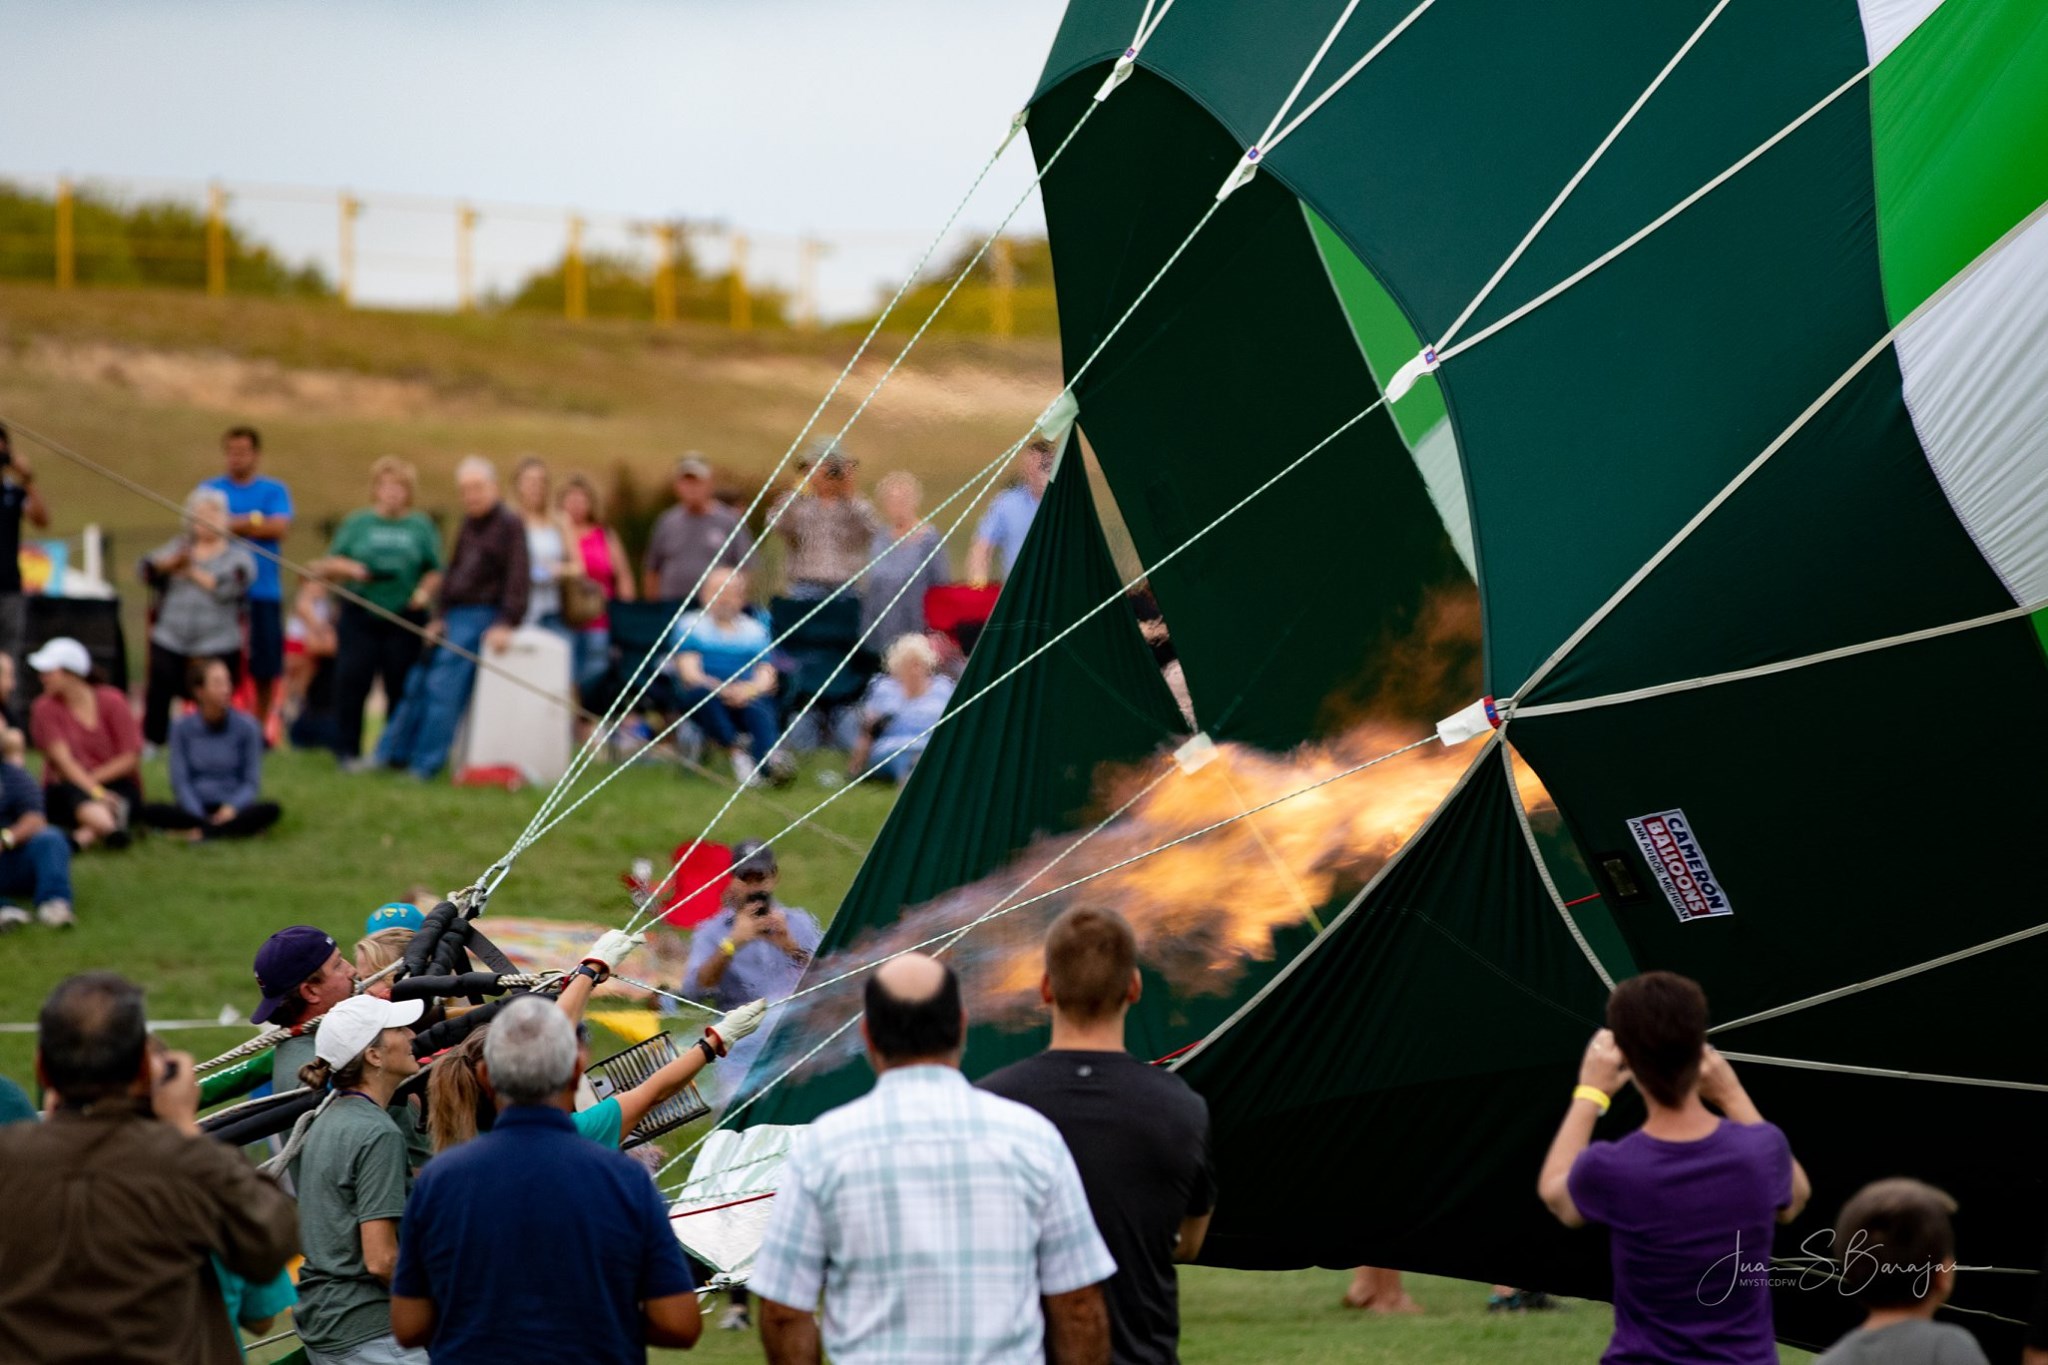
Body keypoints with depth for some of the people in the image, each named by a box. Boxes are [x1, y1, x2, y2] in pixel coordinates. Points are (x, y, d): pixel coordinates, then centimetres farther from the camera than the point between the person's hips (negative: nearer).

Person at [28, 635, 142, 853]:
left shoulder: (111, 702, 0)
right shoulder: (46, 708, -1)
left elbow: (131, 758, -2)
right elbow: (63, 760, -12)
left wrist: (93, 778, -12)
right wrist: (93, 789, -26)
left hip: (115, 783, 1)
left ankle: (85, 835, -59)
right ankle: (109, 828, -65)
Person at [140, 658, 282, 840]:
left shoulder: (246, 727, 1)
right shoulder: (183, 728, 2)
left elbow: (251, 782, 0)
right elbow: (180, 781, -1)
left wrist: (232, 807, -19)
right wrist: (199, 816, -17)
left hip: (232, 809, 0)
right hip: (196, 809, 0)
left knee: (271, 810, -31)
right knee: (150, 811, -30)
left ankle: (201, 831, -30)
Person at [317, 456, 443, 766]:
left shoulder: (420, 526, 10)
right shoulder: (357, 522, 10)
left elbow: (435, 571, 9)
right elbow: (331, 563, 10)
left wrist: (426, 590, -10)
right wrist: (351, 569, -9)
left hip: (405, 619, 0)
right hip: (359, 616, 0)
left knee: (401, 686, 0)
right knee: (352, 682, -5)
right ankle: (347, 749, 2)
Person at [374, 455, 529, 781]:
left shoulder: (508, 525, -9)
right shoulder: (469, 524, 16)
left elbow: (517, 579, -16)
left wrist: (507, 624, -23)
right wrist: (439, 616, 12)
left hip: (482, 617, -9)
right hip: (454, 617, 9)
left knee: (444, 688, -13)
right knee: (417, 683, 8)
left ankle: (425, 766, -8)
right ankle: (392, 754, 15)